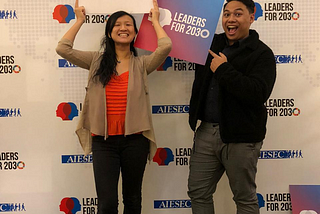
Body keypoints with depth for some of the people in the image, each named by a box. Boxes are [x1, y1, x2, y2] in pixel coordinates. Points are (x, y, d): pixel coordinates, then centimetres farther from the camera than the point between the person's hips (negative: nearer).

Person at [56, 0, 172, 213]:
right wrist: (79, 20, 8)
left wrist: (155, 20, 5)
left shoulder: (142, 63, 4)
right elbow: (63, 49, -2)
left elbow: (165, 47, -12)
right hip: (103, 141, 0)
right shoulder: (97, 60, 6)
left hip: (134, 140, 1)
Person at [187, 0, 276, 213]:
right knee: (198, 193, 12)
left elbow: (258, 93, -24)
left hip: (240, 138, -5)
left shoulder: (262, 53, -7)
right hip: (206, 131, 6)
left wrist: (223, 69, -18)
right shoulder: (213, 43, 11)